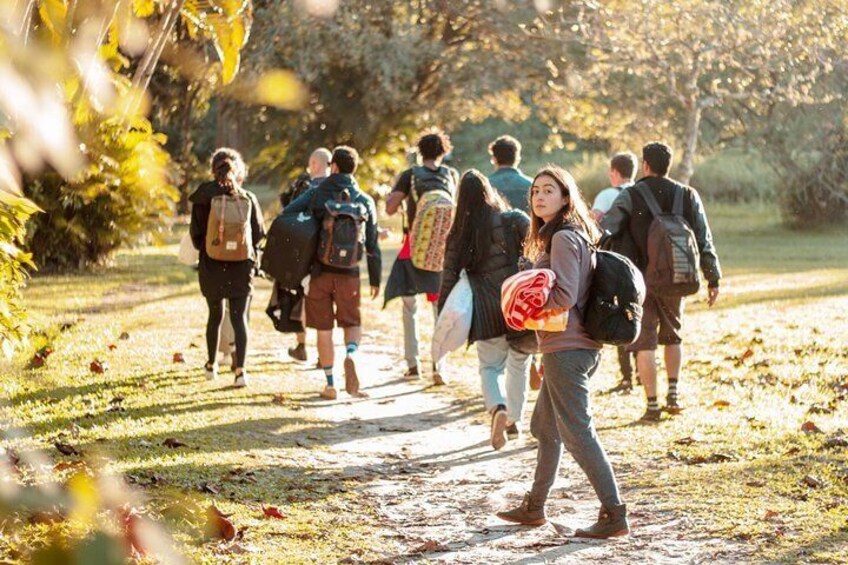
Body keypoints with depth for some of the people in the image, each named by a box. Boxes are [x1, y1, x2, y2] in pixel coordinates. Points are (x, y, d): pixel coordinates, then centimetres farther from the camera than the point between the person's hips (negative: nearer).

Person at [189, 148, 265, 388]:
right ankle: (240, 369, -11)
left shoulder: (203, 198, -6)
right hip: (241, 266, -1)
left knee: (215, 315, 17)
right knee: (239, 317, 1)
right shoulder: (248, 198, -4)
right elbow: (258, 234, 2)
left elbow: (196, 235, -4)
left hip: (211, 266, 1)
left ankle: (211, 365, 29)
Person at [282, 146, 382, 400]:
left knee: (324, 328, 8)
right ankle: (351, 354, -19)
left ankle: (330, 384, 10)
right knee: (352, 323, 14)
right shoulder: (365, 201, 4)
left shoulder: (316, 194, 0)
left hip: (320, 270, -1)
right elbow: (372, 244, 4)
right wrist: (375, 279, 12)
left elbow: (286, 215, -12)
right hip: (349, 272, 1)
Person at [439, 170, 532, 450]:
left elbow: (449, 276, 2)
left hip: (487, 311, 0)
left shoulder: (459, 235, 1)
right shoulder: (515, 220, -2)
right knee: (518, 363, 19)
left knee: (490, 366, 12)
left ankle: (498, 408, -16)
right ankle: (514, 419, 25)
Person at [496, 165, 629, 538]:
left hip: (566, 348, -11)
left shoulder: (562, 238, -15)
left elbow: (564, 296, -22)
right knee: (545, 427, 19)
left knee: (577, 432, -8)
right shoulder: (563, 236, 16)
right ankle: (534, 507, 31)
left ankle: (614, 514, -7)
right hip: (564, 347, 11)